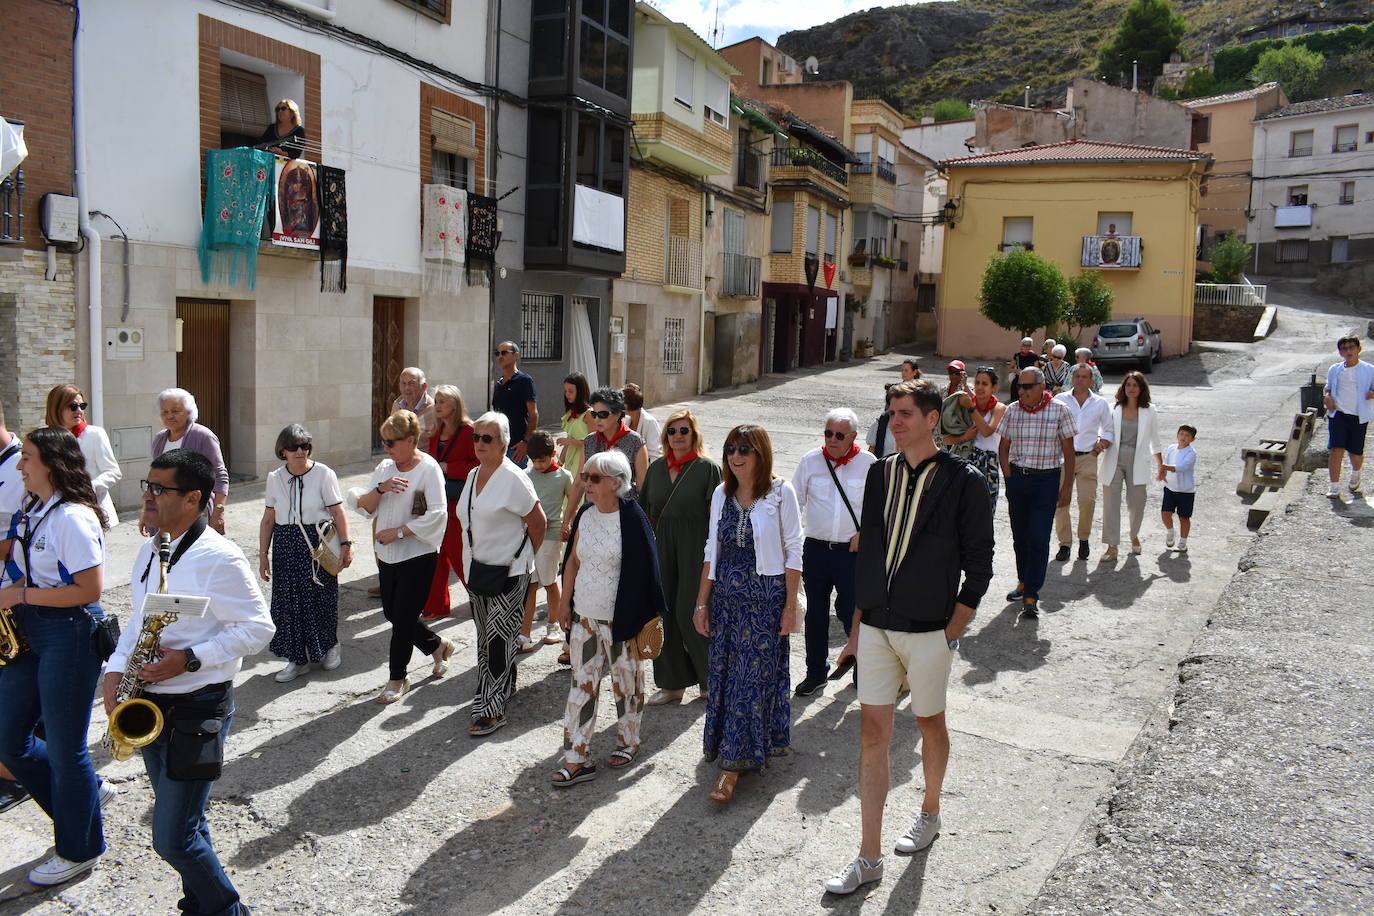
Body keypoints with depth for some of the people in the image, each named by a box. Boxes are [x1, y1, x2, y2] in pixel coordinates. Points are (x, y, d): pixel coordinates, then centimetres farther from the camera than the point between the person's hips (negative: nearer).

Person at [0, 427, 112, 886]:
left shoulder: (73, 518, -19)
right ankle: (82, 796, 34)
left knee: (64, 746, 4)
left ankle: (79, 850, 22)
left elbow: (90, 589, -22)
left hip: (68, 634, -9)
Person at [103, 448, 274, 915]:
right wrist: (116, 668, 4)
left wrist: (189, 659, -23)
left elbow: (257, 629, -17)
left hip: (198, 709, -8)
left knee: (172, 838, -4)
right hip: (150, 704, 8)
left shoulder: (219, 558, -19)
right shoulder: (148, 550, 8)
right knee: (180, 822, 19)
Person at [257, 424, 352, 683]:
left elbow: (338, 513, -7)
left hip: (318, 543, -3)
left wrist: (345, 544, -13)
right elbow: (268, 519, 9)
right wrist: (263, 554, 7)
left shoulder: (324, 474, -6)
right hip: (286, 546, 3)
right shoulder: (275, 478, 5)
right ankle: (298, 658, 16)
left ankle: (329, 645, 30)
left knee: (321, 598, 5)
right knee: (288, 601, 3)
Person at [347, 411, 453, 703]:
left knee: (403, 617, -1)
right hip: (388, 555, 7)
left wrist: (398, 532, -20)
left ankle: (397, 678, 16)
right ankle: (437, 645, 37)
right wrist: (380, 488, -15)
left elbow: (437, 514, -20)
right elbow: (365, 507, 4)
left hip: (418, 556, -7)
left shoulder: (428, 468, -12)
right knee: (392, 613, 15)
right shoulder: (385, 467, 8)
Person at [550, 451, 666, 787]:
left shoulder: (631, 519, -14)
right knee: (582, 684, 7)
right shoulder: (585, 515, 4)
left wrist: (644, 618, -10)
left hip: (619, 618, -5)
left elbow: (643, 570, -12)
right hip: (584, 616, 6)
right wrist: (565, 601, 10)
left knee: (626, 681, 11)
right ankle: (576, 759, 12)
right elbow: (573, 561, 12)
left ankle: (628, 742, 32)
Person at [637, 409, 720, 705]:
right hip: (662, 548, 5)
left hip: (696, 549, -5)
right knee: (663, 613, 7)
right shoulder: (656, 469, 10)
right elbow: (645, 512, 15)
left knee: (690, 614, -3)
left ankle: (710, 680, 18)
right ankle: (673, 683, 20)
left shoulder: (708, 468, -5)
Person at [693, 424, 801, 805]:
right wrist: (701, 602, 7)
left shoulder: (780, 492, -8)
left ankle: (732, 767, 3)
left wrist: (791, 605, -8)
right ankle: (749, 751, 26)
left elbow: (794, 551, -6)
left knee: (752, 677, -2)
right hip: (725, 595, 5)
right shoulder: (721, 493, 6)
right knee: (723, 674, 8)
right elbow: (712, 550, 10)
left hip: (766, 595, -5)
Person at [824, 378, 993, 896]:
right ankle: (869, 858, 12)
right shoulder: (881, 474, 5)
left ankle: (929, 813, 42)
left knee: (930, 723, 15)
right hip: (876, 628, 4)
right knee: (873, 734, 4)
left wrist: (951, 634, -9)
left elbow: (977, 567, -5)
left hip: (929, 632, -4)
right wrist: (857, 629, 10)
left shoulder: (963, 482, -8)